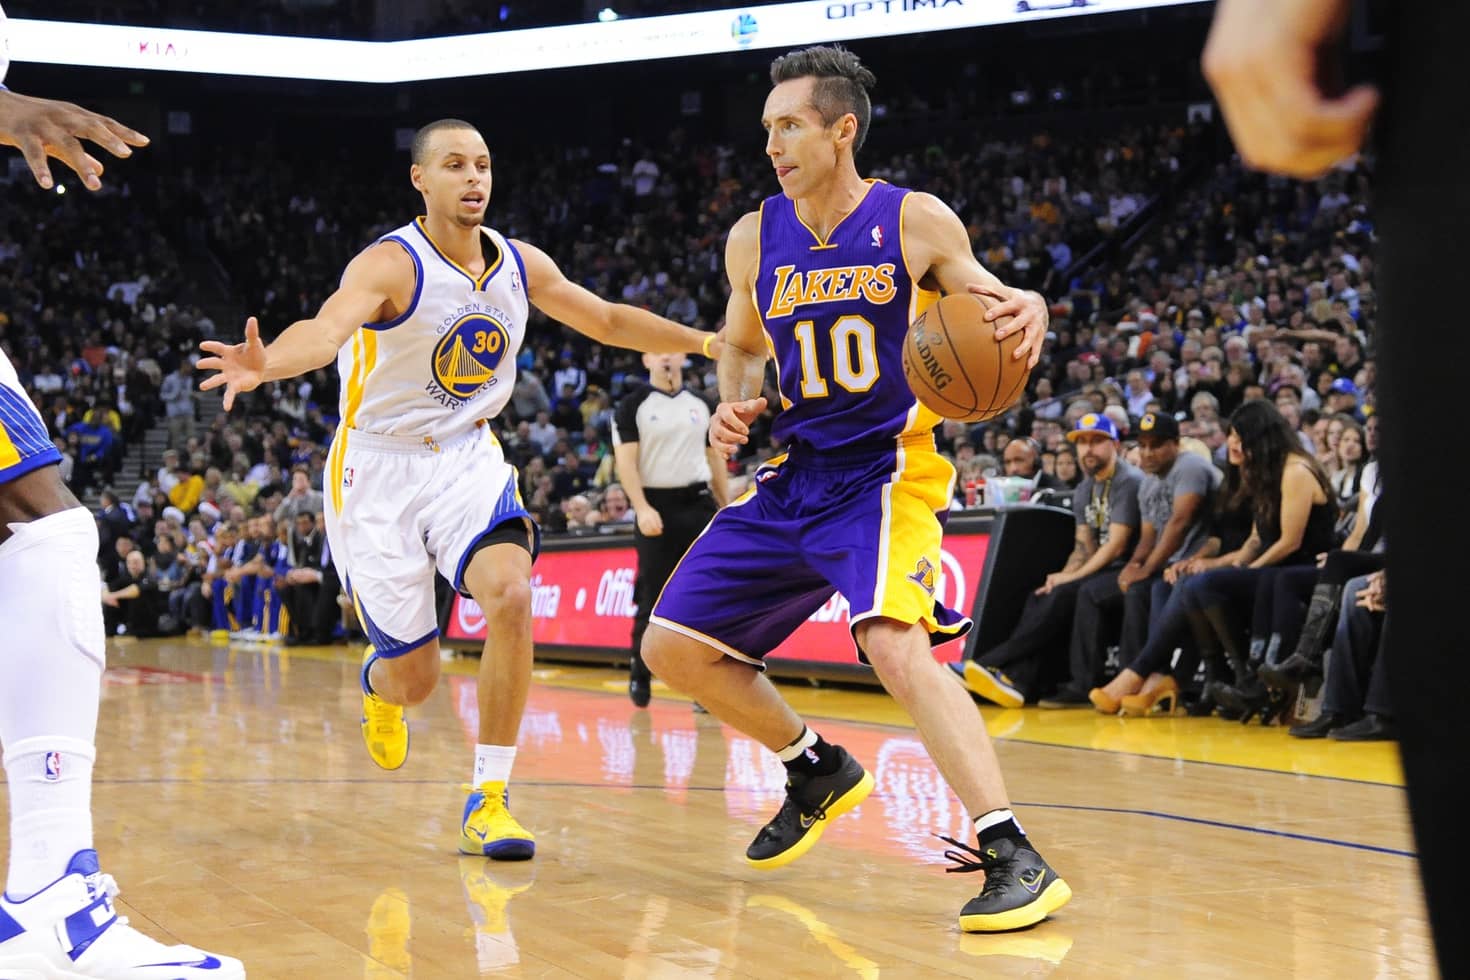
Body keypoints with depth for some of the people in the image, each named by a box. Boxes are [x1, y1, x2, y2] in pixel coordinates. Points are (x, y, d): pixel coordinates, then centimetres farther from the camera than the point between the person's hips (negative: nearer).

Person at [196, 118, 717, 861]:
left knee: (510, 595, -25)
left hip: (468, 459, 4)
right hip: (379, 471, -4)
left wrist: (715, 343, 17)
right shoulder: (391, 264, -19)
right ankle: (379, 681, 42)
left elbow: (609, 321, 15)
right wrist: (266, 365, -61)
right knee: (416, 678, 0)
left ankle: (487, 802, -13)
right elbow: (325, 329, -39)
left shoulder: (520, 265, -1)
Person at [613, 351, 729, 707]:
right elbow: (626, 461, -7)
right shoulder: (633, 406, 0)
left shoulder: (700, 406, 13)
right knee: (651, 598, 2)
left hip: (698, 504, 3)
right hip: (656, 508, -3)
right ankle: (640, 674, 20)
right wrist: (642, 508, -18)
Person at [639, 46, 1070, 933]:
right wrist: (734, 404, -1)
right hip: (796, 477, 6)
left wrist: (1026, 309, -25)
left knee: (895, 645, -31)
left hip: (886, 469, -6)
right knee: (674, 646, 6)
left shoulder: (917, 222, -8)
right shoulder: (754, 239, 5)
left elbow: (984, 306, 0)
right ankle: (818, 771, 28)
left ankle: (1015, 858, -31)